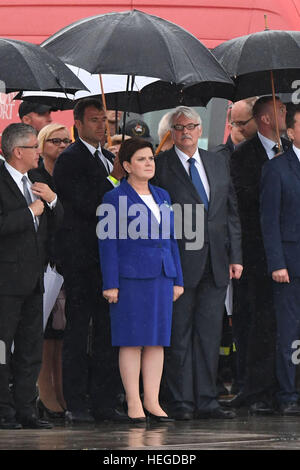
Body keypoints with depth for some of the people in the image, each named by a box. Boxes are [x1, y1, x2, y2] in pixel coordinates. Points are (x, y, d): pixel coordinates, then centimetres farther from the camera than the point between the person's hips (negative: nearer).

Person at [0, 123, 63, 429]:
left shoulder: (34, 182, 15)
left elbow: (56, 221, 19)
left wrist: (52, 199, 0)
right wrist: (30, 211, -16)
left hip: (33, 278, 8)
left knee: (31, 348, 9)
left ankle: (25, 410, 13)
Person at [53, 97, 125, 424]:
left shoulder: (109, 159, 19)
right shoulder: (69, 160, -5)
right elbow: (85, 204, -15)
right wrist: (113, 178, -14)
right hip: (81, 256, -7)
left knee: (108, 329, 7)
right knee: (78, 330, -4)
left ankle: (104, 401, 11)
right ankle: (76, 405, -3)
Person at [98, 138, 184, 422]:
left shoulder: (162, 196, 15)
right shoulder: (114, 199, -2)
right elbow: (107, 243, -5)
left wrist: (177, 279, 13)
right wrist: (110, 283, -11)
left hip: (161, 276, 6)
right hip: (130, 278, -6)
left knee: (158, 339, 5)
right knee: (132, 340, -3)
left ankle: (152, 401, 9)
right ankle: (133, 402, 0)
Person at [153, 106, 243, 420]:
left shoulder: (218, 163, 14)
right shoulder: (160, 166, -2)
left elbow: (231, 212, 16)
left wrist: (235, 256, 8)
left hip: (216, 264, 5)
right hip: (179, 262, -5)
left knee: (210, 333, 6)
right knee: (179, 334, -1)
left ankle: (206, 401, 10)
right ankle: (181, 402, 3)